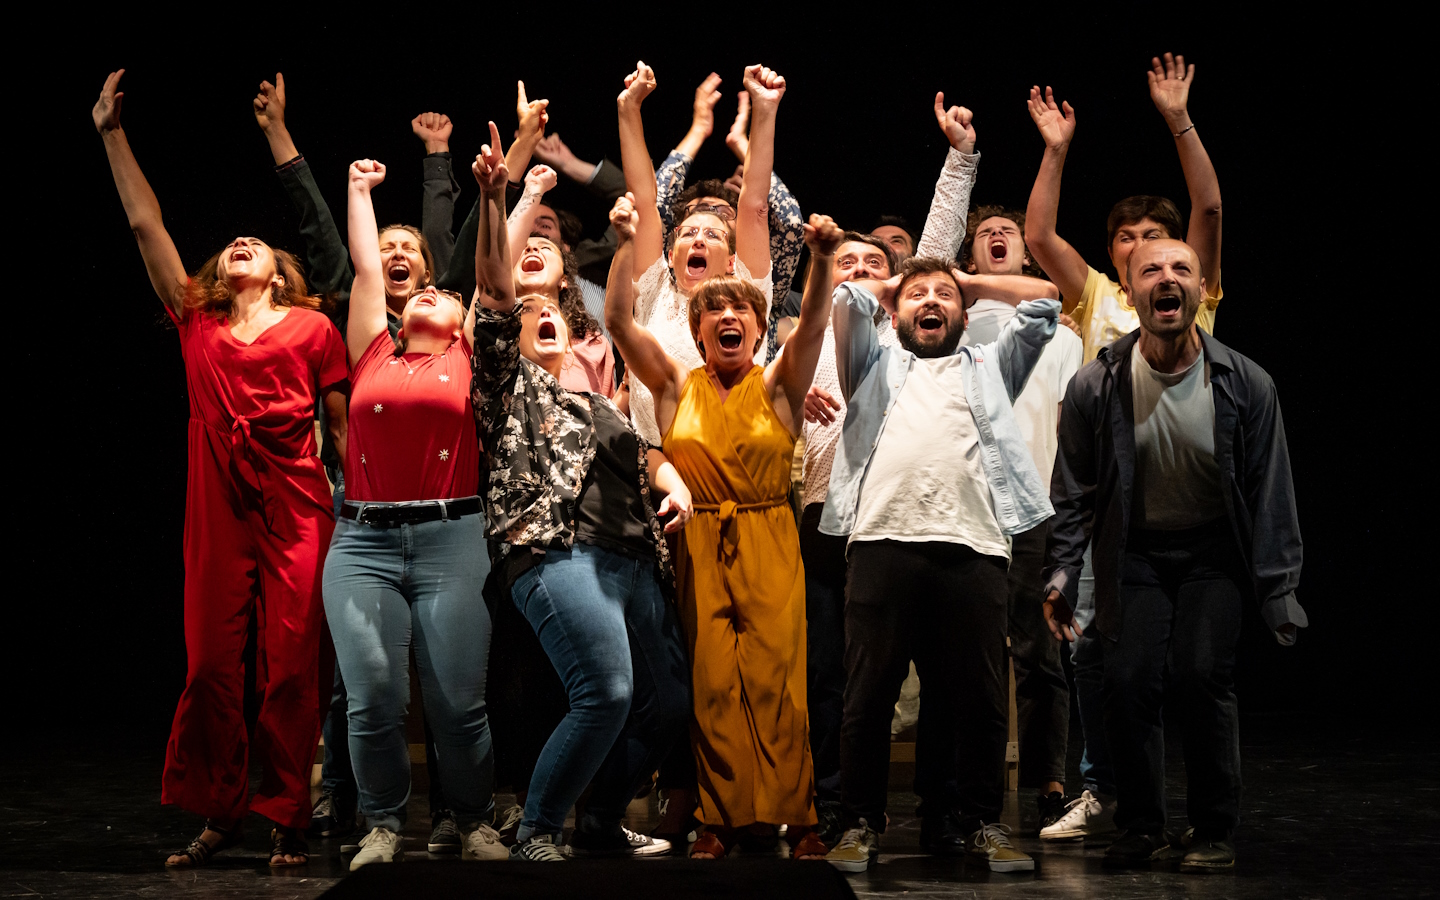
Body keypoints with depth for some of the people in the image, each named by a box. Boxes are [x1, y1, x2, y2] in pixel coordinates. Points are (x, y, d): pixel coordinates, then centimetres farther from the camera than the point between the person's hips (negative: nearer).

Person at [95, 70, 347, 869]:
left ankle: (286, 818, 8)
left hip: (296, 508, -2)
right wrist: (111, 132, 13)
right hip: (218, 507, 2)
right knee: (210, 664, 2)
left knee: (290, 666, -1)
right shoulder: (196, 323, 13)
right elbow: (145, 226, 13)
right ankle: (218, 813, 13)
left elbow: (346, 423, 8)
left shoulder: (311, 328, 8)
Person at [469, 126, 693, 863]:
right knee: (606, 694, -22)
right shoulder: (511, 382, 15)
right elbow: (494, 290, 4)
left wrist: (672, 483, 1)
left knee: (669, 701, 5)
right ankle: (535, 832, -8)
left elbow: (646, 452, 24)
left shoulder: (599, 405, 32)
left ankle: (601, 824, 22)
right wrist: (492, 199, -5)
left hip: (633, 561, 7)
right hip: (556, 550, -7)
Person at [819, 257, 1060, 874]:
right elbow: (842, 296, 17)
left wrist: (971, 283, 36)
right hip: (883, 541, -1)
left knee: (978, 697, 0)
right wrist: (888, 287, 35)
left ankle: (981, 823, 10)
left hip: (974, 546, 1)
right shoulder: (875, 365, 27)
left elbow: (1045, 297, 26)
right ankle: (862, 824, 7)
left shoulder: (989, 366, 30)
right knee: (869, 695, -1)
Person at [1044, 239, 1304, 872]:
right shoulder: (1096, 386, -9)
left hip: (1214, 554, -1)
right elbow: (1074, 490, 1)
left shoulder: (1245, 385, -10)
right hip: (1134, 553, 1)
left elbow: (1271, 493, -4)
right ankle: (1141, 828, 9)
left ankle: (1214, 832, 3)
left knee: (1203, 679, -14)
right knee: (1128, 683, -10)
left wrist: (1278, 591, -6)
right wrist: (1061, 571, -5)